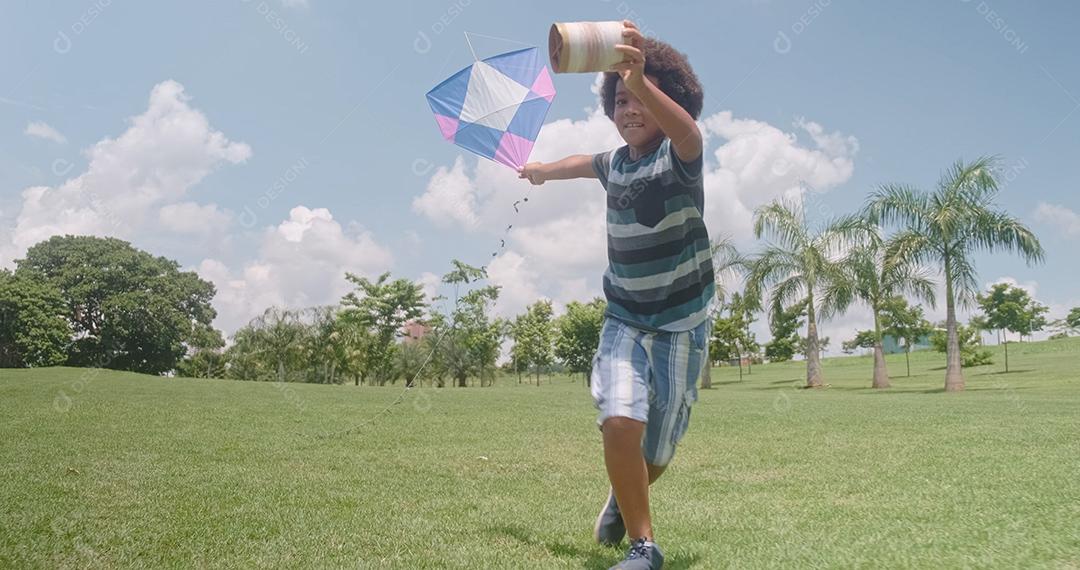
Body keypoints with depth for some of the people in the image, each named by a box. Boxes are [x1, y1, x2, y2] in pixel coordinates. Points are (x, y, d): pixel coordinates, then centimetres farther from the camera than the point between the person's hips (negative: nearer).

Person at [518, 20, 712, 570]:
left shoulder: (676, 156, -13)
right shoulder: (614, 163, 3)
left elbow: (687, 131, -39)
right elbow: (582, 162, 29)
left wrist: (643, 84, -58)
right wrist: (542, 170, 48)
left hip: (681, 321, -3)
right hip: (624, 317, 3)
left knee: (657, 448, 5)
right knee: (620, 421, -21)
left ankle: (623, 497, 40)